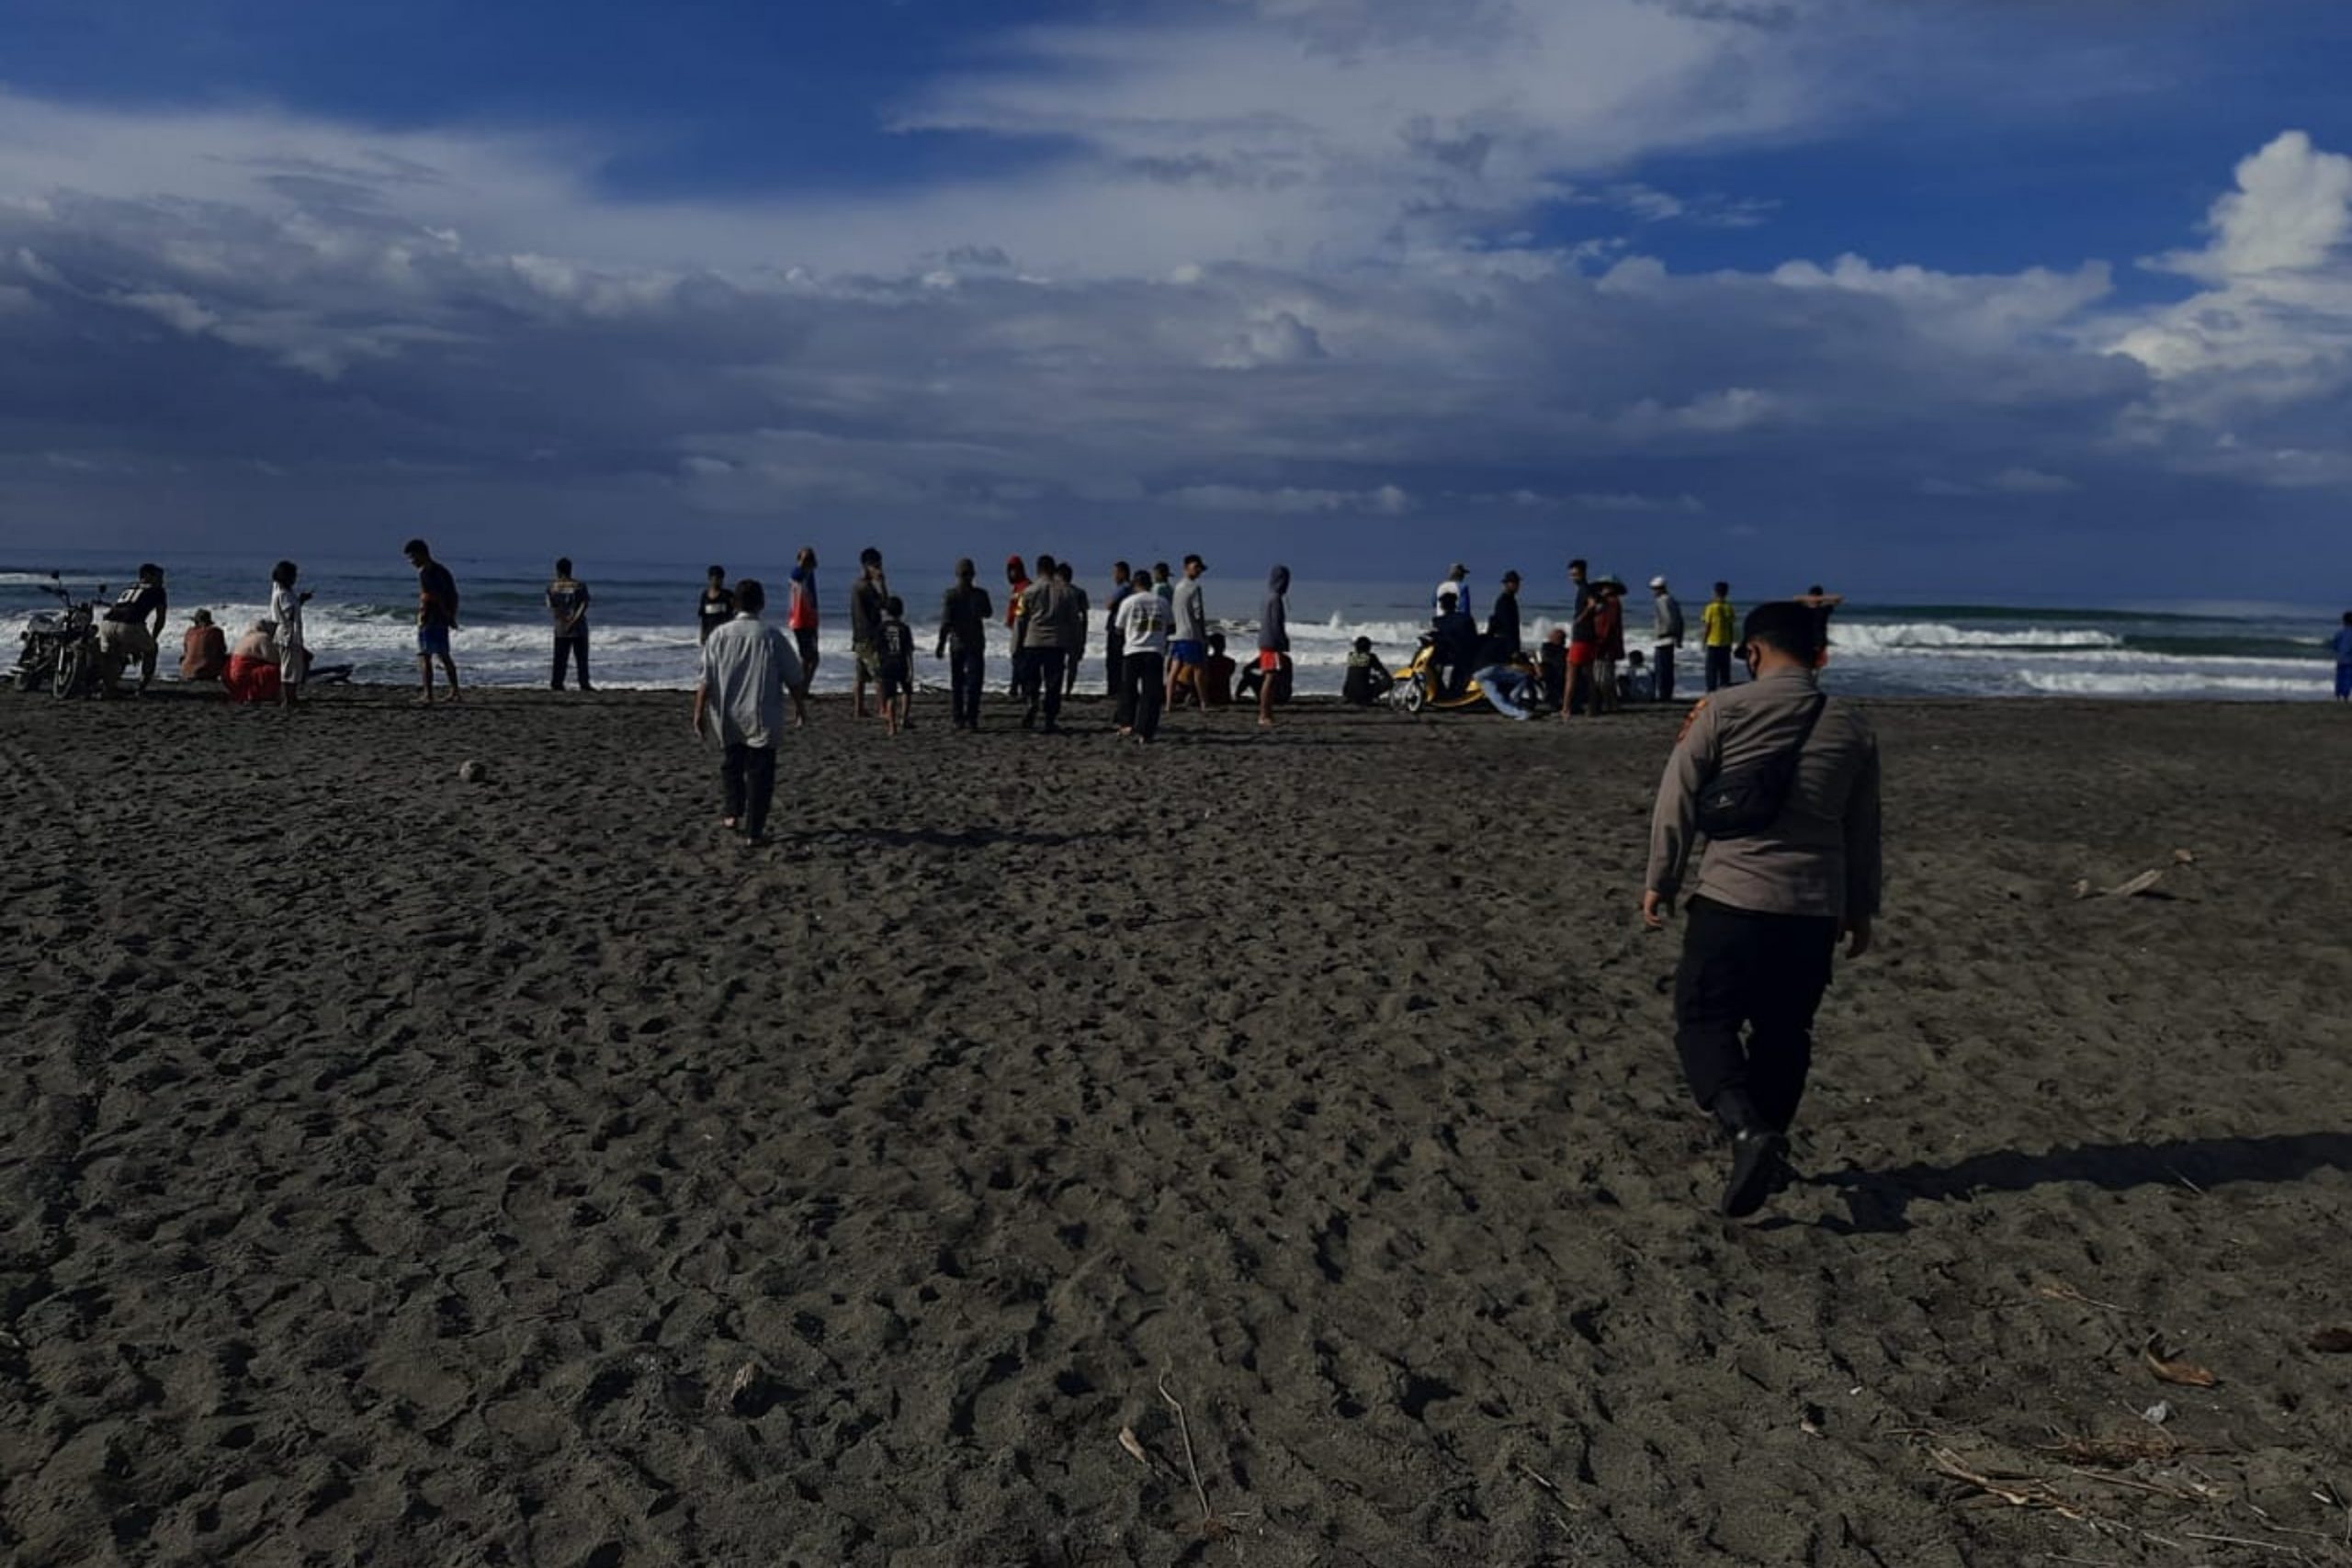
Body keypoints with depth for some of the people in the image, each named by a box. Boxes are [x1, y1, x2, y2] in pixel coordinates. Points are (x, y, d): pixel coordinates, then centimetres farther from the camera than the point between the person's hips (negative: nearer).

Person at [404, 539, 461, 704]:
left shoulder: (425, 572, -12)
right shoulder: (442, 570, 15)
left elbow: (436, 597, -20)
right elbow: (454, 596, 17)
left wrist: (448, 616, -14)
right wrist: (452, 617, 15)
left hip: (429, 620, -9)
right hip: (443, 621, 9)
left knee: (424, 657, -7)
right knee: (444, 656, 18)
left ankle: (428, 695, -12)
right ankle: (454, 691, 25)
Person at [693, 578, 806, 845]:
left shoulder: (720, 635, -5)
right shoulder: (772, 636, -9)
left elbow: (706, 679, -6)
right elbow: (794, 678, -2)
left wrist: (699, 712, 1)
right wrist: (798, 704, 13)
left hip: (728, 719, 2)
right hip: (762, 719, -2)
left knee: (731, 765, 25)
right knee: (759, 773, 5)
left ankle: (733, 814, 27)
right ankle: (754, 831, 4)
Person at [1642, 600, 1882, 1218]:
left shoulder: (1724, 710, -5)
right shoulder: (1852, 726, 7)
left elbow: (1676, 801, -4)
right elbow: (1863, 830, 14)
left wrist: (1659, 882, 6)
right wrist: (1861, 908, 24)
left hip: (1730, 899, -4)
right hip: (1815, 908, 4)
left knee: (1704, 1018, 4)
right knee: (1783, 1033, 16)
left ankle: (1746, 1127, -17)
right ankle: (1767, 1144, 23)